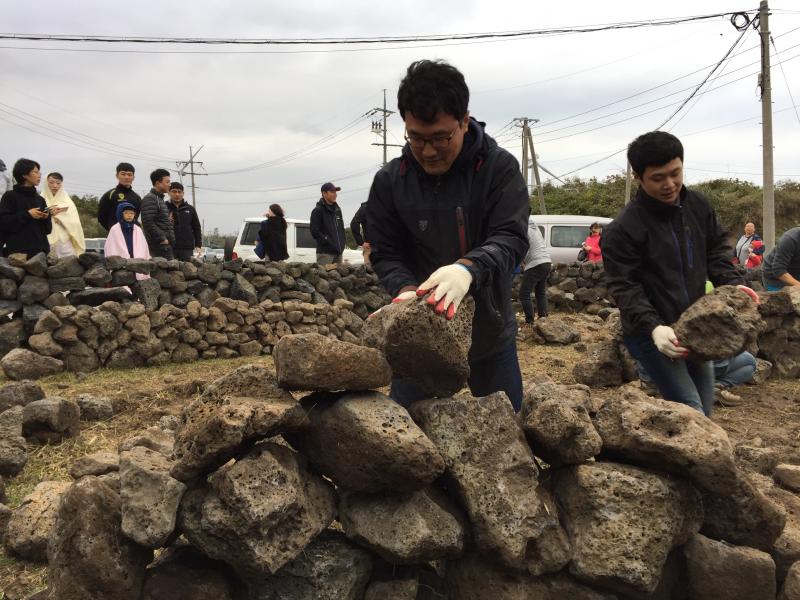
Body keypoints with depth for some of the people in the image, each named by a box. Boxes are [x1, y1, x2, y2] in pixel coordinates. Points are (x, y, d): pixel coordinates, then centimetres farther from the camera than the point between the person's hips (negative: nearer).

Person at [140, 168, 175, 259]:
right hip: (158, 245, -10)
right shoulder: (149, 199, -8)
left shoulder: (160, 199, 24)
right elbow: (148, 223, -19)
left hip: (166, 245, 10)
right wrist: (162, 239, -17)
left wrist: (171, 240, 17)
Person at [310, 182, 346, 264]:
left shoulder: (337, 210, 19)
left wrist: (342, 243, 12)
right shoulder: (318, 211, -3)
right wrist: (327, 241, -14)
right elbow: (314, 231, -10)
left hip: (338, 252, 7)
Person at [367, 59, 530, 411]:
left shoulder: (500, 168, -9)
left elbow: (511, 238, -19)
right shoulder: (389, 181, -4)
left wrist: (468, 268, -40)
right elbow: (385, 254, -3)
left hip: (490, 334, 0)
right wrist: (407, 290, -26)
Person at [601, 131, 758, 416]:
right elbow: (625, 288, -20)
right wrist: (653, 327, -34)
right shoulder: (622, 229, -19)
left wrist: (732, 282, -9)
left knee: (704, 409, 19)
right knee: (691, 413, -14)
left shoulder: (698, 205, 1)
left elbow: (716, 251, 11)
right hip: (650, 333, -7)